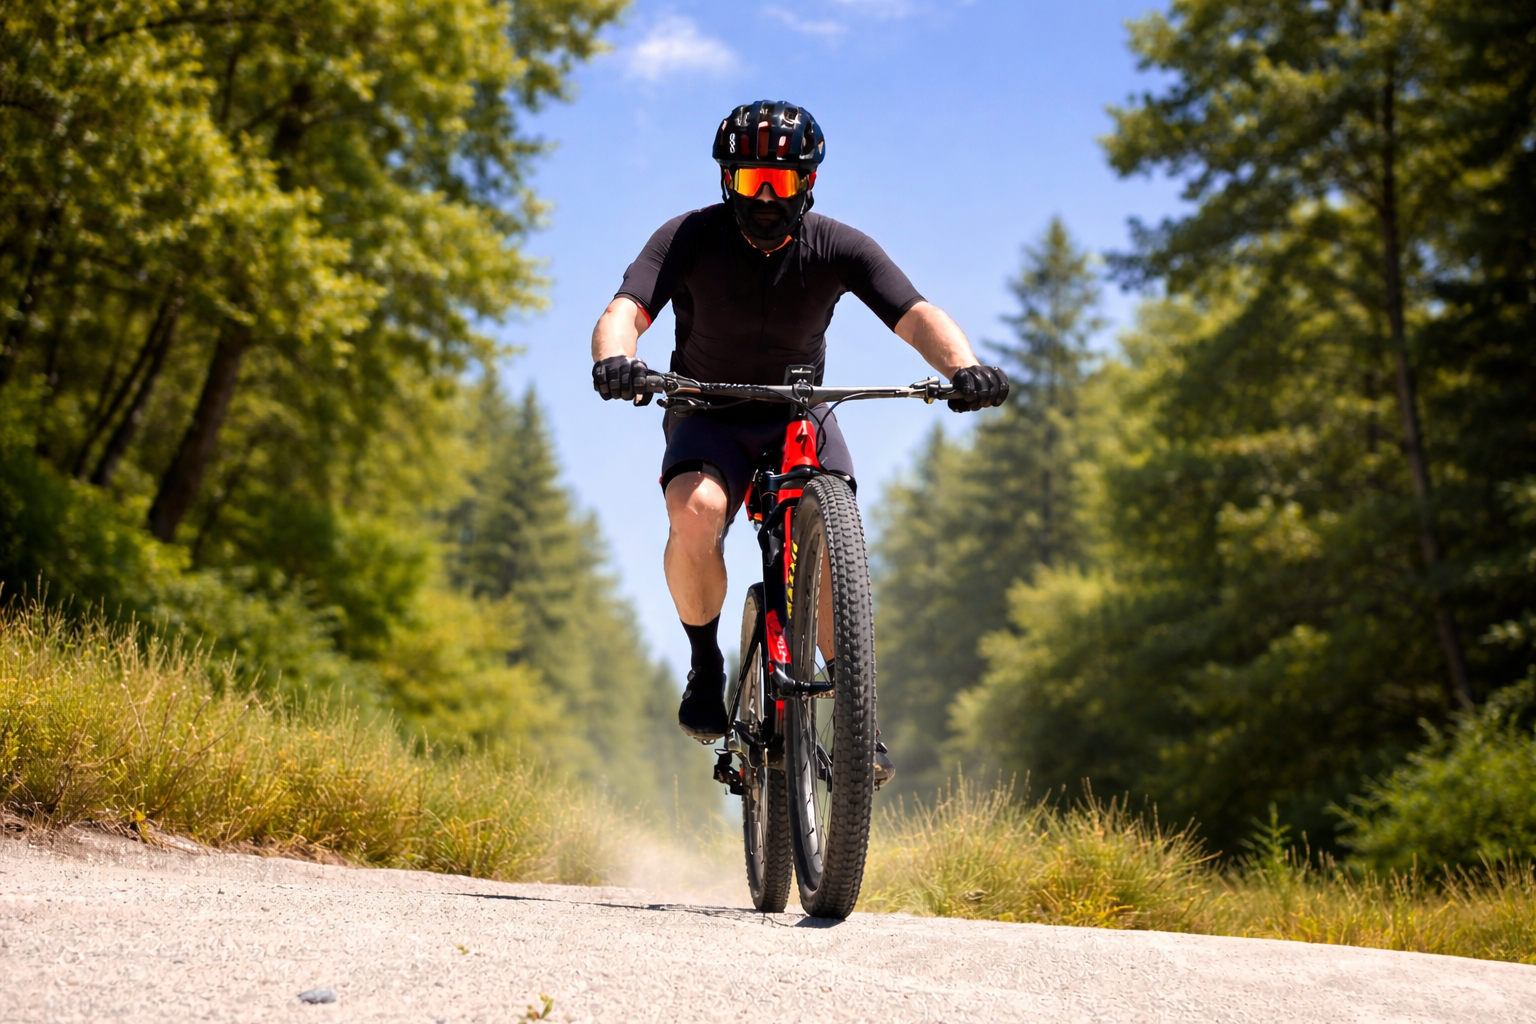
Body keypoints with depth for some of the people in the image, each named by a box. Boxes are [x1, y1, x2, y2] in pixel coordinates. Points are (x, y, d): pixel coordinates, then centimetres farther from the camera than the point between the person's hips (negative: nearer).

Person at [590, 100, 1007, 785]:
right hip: (708, 418, -1)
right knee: (695, 511, -32)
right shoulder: (689, 239, -16)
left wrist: (965, 367, -47)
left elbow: (917, 316, -26)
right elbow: (625, 311, -29)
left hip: (800, 417, 1)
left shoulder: (838, 248, -14)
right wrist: (614, 359, -54)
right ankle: (705, 670, -9)